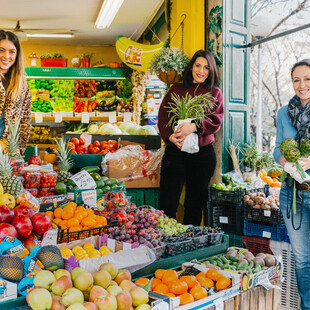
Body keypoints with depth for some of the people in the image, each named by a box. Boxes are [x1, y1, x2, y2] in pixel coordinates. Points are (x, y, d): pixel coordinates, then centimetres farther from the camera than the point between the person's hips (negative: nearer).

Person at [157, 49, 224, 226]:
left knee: (195, 205, 9)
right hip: (175, 150, 0)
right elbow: (163, 116, 5)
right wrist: (170, 136, -13)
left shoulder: (215, 93, 11)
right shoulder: (176, 89, 12)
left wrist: (195, 126, -19)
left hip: (203, 153, 0)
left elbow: (216, 120, -3)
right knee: (167, 204, -4)